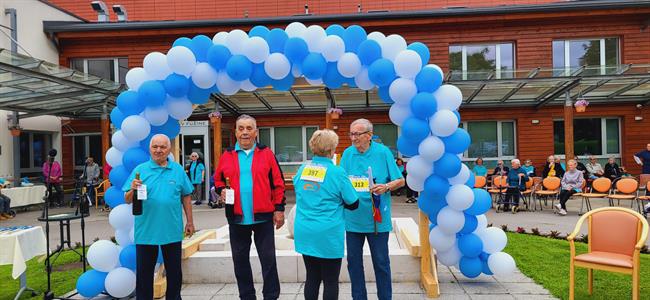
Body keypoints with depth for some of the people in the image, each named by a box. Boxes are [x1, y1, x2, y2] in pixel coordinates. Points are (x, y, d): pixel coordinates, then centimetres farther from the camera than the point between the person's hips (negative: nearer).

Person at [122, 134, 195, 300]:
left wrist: (190, 222, 6)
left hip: (172, 231, 1)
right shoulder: (140, 170, -1)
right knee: (144, 273, 11)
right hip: (146, 232, -1)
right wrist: (133, 190, -24)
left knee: (174, 272, 14)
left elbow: (186, 197, 6)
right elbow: (127, 200, -3)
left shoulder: (178, 170, 3)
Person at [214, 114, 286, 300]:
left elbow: (278, 183, -1)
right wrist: (221, 190, -6)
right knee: (240, 261, 13)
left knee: (268, 259, 5)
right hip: (237, 218, 3)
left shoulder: (266, 154, 0)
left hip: (263, 217, -2)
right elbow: (218, 179, 16)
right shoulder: (227, 156, 5)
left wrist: (279, 209, -5)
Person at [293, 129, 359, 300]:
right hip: (328, 235, -5)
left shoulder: (302, 169, 4)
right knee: (330, 281, 7)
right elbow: (353, 204, -6)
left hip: (304, 233, 5)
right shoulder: (337, 173, -11)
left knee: (312, 278, 15)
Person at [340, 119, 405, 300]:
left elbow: (400, 181, -2)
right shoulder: (348, 153, 3)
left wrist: (386, 187, -20)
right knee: (353, 261, 12)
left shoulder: (383, 152, -5)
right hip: (353, 218, 3)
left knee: (381, 261, 8)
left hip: (377, 218, -3)